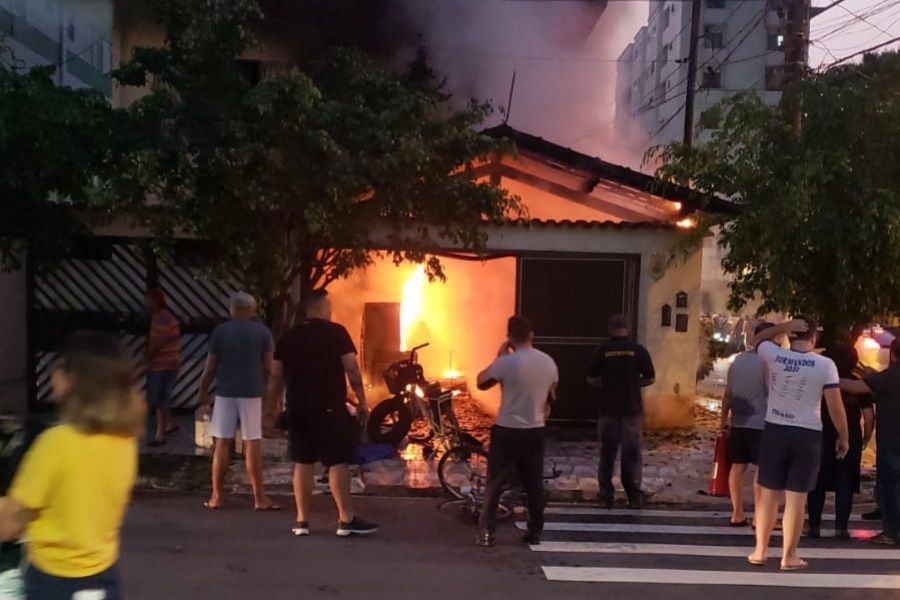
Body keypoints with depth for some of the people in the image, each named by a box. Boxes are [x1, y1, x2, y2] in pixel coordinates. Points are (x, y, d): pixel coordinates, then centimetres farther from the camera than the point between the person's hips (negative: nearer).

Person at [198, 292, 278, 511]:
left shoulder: (220, 331, 0)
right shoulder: (262, 331, 0)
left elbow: (210, 367, 1)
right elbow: (268, 367, 0)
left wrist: (203, 391, 14)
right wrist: (264, 386, 17)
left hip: (225, 392, 1)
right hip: (252, 393, 0)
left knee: (223, 443, 7)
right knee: (252, 444, 2)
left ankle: (216, 496, 12)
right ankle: (259, 497, 5)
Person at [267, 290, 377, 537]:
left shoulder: (289, 336, 9)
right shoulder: (336, 332, -4)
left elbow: (277, 376, 11)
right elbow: (352, 369, -8)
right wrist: (362, 401, -1)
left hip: (298, 409, 5)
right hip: (330, 408, -5)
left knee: (303, 463, 10)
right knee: (338, 462, -2)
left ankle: (302, 520, 12)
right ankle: (346, 519, 0)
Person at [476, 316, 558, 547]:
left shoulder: (507, 362, -17)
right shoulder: (549, 362, 2)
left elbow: (481, 382, -3)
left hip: (508, 431, -5)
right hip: (536, 431, 5)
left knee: (495, 483, 6)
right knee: (534, 483, 13)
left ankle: (487, 533, 8)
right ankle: (535, 532, 19)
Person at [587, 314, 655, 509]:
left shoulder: (602, 350, -3)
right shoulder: (639, 350, -2)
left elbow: (591, 379, 1)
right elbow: (650, 378, 1)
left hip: (608, 409, 0)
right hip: (632, 409, 0)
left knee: (607, 453, 8)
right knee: (632, 453, 8)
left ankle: (606, 497, 10)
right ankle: (634, 497, 10)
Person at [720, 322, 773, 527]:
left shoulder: (738, 360, 8)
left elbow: (728, 393, 10)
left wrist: (724, 419, 16)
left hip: (738, 423, 6)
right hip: (760, 423, -6)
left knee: (738, 467, 10)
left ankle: (737, 514, 15)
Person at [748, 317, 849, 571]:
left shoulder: (774, 355, -5)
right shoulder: (825, 365, -8)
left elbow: (760, 339, 18)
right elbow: (835, 406, -7)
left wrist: (783, 326, 1)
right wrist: (843, 437, 6)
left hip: (774, 431, 2)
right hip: (808, 435, -1)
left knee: (768, 494, 10)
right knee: (796, 498, 3)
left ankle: (760, 551, 17)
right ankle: (789, 556, 10)